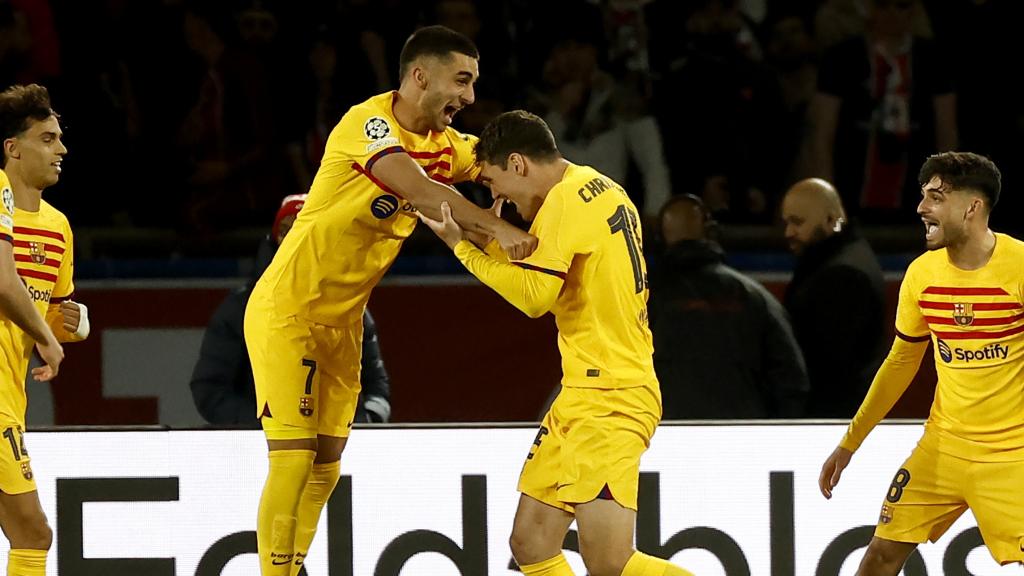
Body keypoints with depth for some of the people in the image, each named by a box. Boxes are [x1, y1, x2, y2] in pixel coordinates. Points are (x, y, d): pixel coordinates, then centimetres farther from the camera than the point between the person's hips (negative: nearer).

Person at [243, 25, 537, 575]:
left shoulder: (444, 144, 5)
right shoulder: (368, 122, -21)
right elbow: (418, 190, -35)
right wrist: (497, 227, -44)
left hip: (342, 322, 8)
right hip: (286, 311, -8)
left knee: (325, 468, 9)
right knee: (293, 461, -12)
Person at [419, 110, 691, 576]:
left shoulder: (566, 199, -13)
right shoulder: (602, 190, 17)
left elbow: (534, 295, -18)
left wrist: (464, 248, -9)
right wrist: (490, 242, 16)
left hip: (607, 400, -10)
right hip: (580, 397, 10)